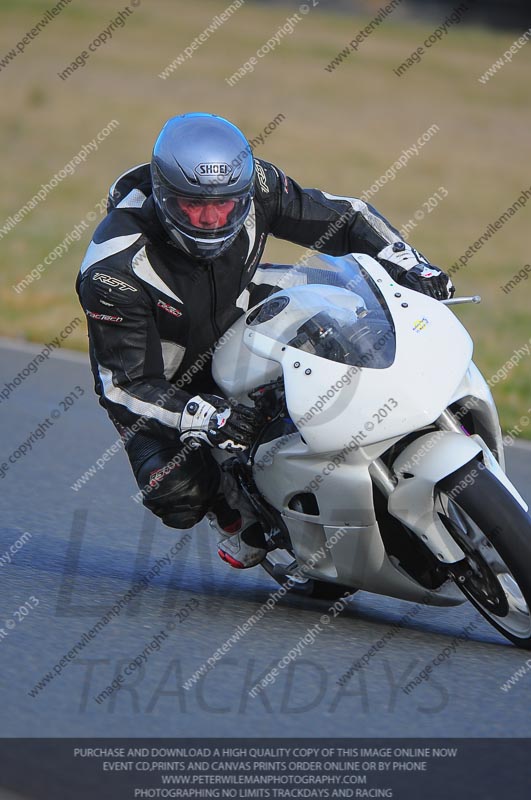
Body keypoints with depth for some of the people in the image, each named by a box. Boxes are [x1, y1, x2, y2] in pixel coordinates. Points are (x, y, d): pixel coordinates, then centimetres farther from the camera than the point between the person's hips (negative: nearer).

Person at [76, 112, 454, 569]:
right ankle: (242, 519, 7)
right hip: (159, 384, -4)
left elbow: (342, 217, -9)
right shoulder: (114, 270, -35)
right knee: (180, 497, -27)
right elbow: (124, 382, -31)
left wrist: (409, 264, -24)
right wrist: (203, 418, -46)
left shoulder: (255, 189, -23)